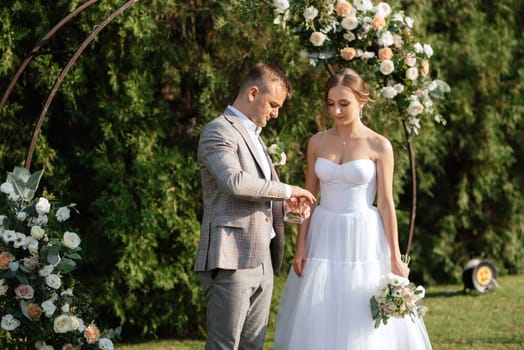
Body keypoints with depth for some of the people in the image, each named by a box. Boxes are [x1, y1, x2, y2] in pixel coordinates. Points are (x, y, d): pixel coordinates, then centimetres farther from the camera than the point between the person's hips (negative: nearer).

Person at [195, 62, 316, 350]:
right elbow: (234, 181, -24)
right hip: (232, 259, -9)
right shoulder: (219, 130, -7)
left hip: (261, 261, 9)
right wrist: (286, 190, -14)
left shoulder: (252, 135, 23)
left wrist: (284, 207, 11)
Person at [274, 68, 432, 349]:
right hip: (324, 239, 3)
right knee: (319, 325, 4)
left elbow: (386, 203, -4)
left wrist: (395, 258, -6)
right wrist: (300, 246, 0)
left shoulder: (379, 146, -4)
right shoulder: (317, 142, 5)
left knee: (362, 326, 0)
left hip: (363, 240, -3)